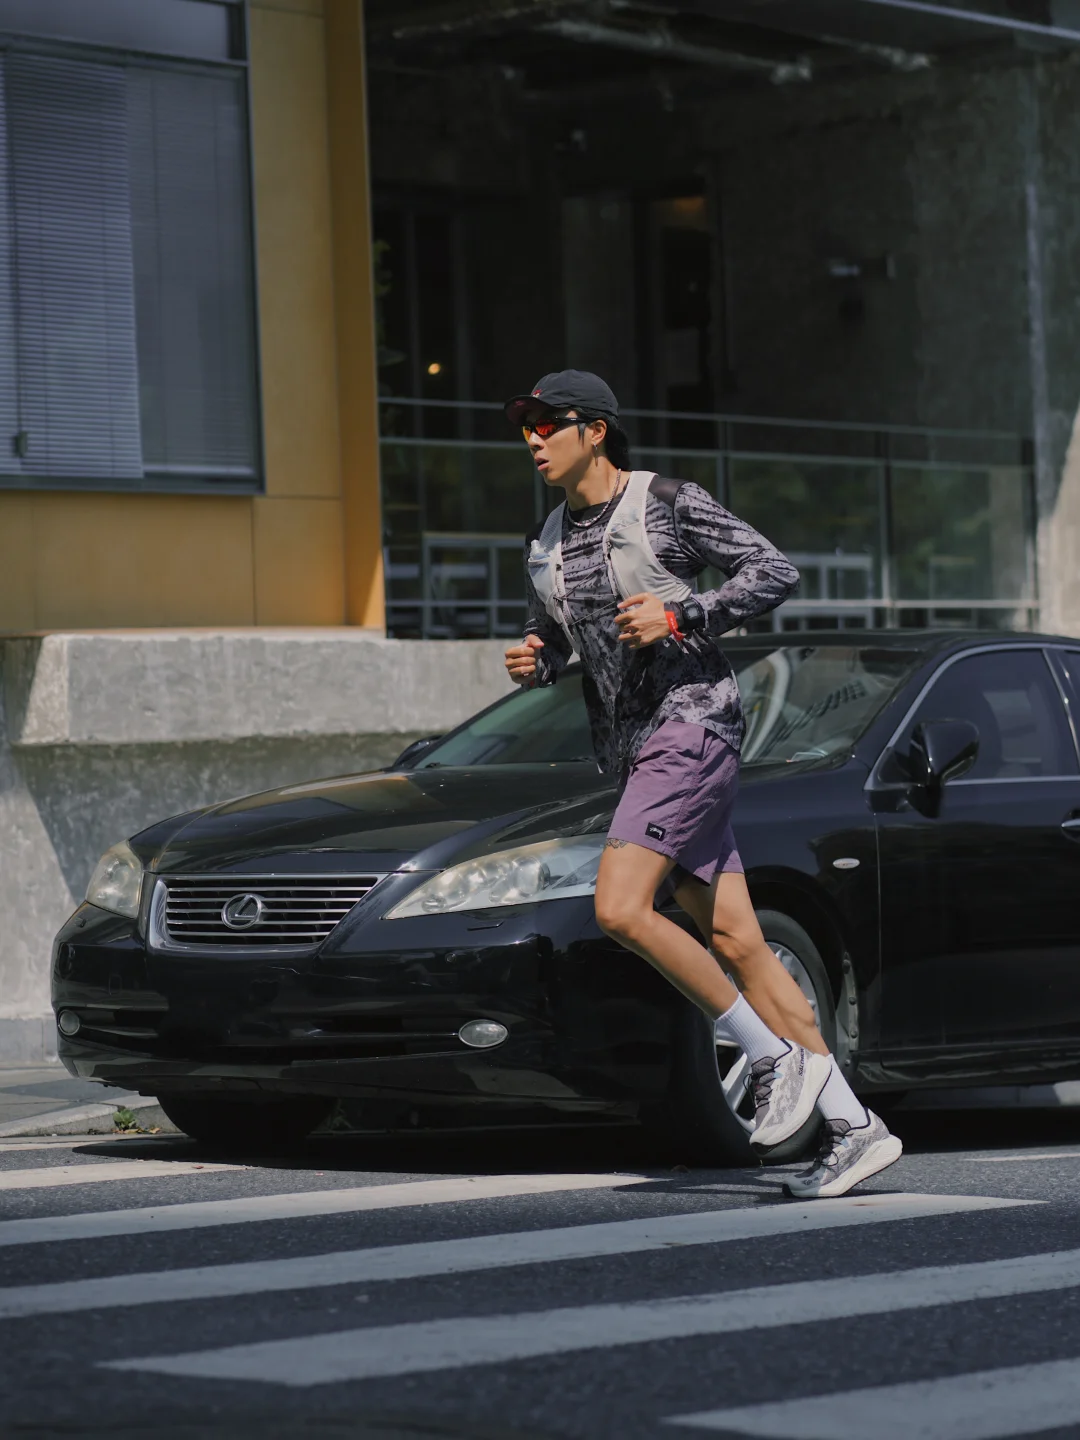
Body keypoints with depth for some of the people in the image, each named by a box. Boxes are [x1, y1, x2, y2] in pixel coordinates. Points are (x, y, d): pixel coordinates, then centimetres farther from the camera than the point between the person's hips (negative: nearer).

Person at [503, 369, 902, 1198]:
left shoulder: (668, 505, -6)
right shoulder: (547, 547, 15)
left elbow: (775, 572, -8)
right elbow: (554, 649, 26)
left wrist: (678, 617, -17)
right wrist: (532, 664, 3)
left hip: (691, 724, -8)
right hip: (630, 747, 8)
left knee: (620, 910, -21)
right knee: (734, 940, 2)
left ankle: (777, 1058, -8)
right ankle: (853, 1126, 3)